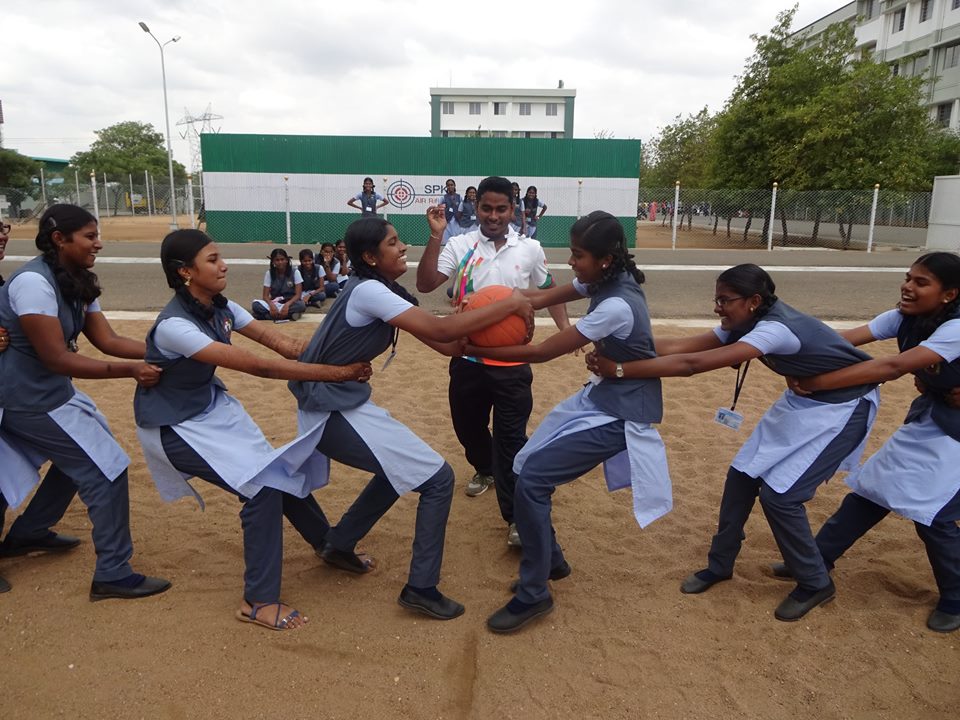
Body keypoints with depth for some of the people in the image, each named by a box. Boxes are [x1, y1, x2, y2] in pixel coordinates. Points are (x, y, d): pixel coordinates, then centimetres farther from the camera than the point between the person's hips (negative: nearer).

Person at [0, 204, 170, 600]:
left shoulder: (76, 283, 4)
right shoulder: (33, 282, -25)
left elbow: (108, 340, -1)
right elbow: (56, 358, -27)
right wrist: (131, 371, -31)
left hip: (50, 389, 10)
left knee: (80, 454, 24)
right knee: (106, 469, -8)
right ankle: (113, 574, 0)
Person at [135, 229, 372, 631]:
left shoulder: (219, 307, -7)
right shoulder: (173, 326, -32)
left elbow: (278, 342, -11)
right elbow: (257, 366, -36)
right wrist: (336, 373, -36)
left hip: (211, 407, 8)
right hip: (176, 426, -7)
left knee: (279, 471, 8)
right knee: (262, 488, -17)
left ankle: (329, 546, 32)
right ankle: (258, 602, -1)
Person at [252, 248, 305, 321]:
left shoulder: (295, 272, -7)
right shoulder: (269, 273, -2)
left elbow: (298, 295, -12)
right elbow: (265, 295, -6)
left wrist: (287, 304, -30)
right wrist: (271, 305, -29)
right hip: (275, 303, 2)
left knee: (301, 305, -36)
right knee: (256, 304, -27)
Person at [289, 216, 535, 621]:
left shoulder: (385, 292, 9)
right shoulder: (368, 291, -19)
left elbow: (446, 345, 5)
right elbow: (440, 329, -28)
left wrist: (487, 321, -7)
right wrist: (509, 305, -21)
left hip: (344, 402, 10)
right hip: (331, 412, -10)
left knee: (401, 467, 29)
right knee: (437, 478, -7)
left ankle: (339, 544, 38)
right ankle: (421, 589, 5)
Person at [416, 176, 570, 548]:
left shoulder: (530, 249, 1)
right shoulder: (460, 245, -2)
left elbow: (549, 291, 15)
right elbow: (425, 284, -13)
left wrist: (566, 328, 0)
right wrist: (435, 236, -21)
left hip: (512, 360, -2)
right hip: (467, 356, 2)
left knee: (511, 436, -4)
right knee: (467, 425, 18)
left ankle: (517, 516, 4)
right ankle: (485, 470, 49)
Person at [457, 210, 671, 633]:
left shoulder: (616, 306, -27)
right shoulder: (605, 282, 0)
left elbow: (542, 352, -24)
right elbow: (542, 298, 3)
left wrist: (474, 349, -18)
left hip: (621, 412, -9)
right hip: (602, 396, 9)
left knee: (531, 479, -14)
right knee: (530, 467, 7)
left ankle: (533, 595, 1)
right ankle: (549, 561, 27)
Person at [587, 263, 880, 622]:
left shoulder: (776, 328, -35)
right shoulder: (743, 323, -8)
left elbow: (693, 364, -42)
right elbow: (680, 346, -17)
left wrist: (620, 370, -42)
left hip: (843, 407, -8)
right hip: (802, 399, 8)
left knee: (779, 493, -12)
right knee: (742, 476, 3)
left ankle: (815, 584, 12)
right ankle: (720, 566, 19)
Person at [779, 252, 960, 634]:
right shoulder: (905, 318, -7)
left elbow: (893, 367, -39)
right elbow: (843, 340, -18)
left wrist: (818, 383, -42)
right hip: (927, 419, 7)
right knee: (871, 490, 7)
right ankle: (816, 560, 17)